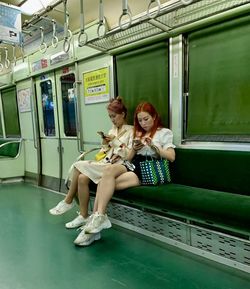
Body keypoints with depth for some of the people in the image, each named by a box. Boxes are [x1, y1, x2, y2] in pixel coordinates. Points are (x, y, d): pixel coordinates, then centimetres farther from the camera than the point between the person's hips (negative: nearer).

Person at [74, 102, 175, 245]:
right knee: (109, 170, -30)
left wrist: (154, 146, -15)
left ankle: (97, 218, -20)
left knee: (107, 183, -27)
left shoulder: (165, 132, 10)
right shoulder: (138, 133, 27)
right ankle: (97, 218, -30)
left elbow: (171, 157, -3)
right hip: (135, 166, 5)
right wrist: (134, 149, 1)